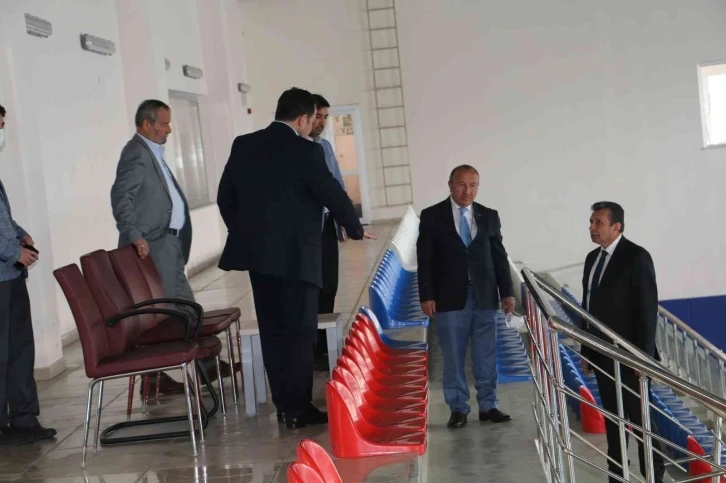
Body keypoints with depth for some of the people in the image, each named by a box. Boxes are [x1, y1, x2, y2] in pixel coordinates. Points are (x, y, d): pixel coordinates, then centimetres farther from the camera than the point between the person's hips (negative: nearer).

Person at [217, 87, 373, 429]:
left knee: (272, 331, 11)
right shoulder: (306, 151, -11)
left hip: (257, 253, 6)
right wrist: (356, 229, 11)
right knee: (299, 331, 2)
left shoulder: (243, 145, 6)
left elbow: (225, 197, 10)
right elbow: (333, 195, -6)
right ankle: (298, 408, 5)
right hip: (296, 254, -6)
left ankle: (283, 405, 17)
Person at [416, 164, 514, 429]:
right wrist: (427, 296, -9)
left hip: (485, 297, 2)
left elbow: (499, 256, 9)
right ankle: (458, 409, 12)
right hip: (450, 298, -2)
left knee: (486, 356, 6)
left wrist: (507, 292, 4)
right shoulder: (432, 216, 0)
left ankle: (488, 406, 15)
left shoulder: (489, 216, 8)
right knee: (453, 357, 3)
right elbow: (425, 260, -2)